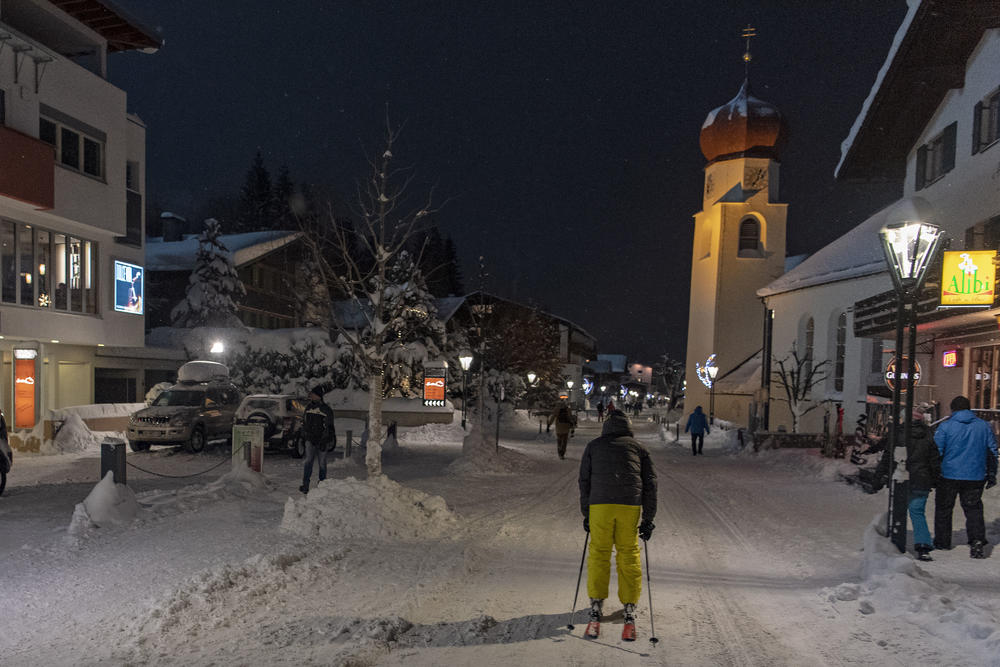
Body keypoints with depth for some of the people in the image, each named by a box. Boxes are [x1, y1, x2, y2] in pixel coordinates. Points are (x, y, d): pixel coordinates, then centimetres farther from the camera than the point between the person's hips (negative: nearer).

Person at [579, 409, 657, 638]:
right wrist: (648, 519, 12)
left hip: (600, 504, 0)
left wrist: (586, 514, 16)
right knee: (629, 554, 10)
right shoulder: (638, 447, 18)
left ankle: (596, 604, 7)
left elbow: (584, 481, 13)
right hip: (630, 505, 0)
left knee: (599, 552, 9)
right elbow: (650, 483, 11)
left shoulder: (593, 446, 18)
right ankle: (630, 607, 11)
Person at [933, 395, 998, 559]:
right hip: (975, 477, 2)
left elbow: (936, 452, -6)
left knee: (943, 508, 12)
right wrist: (991, 475, 20)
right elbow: (992, 452, 12)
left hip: (949, 476, -2)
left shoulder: (945, 426, -7)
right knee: (973, 509, 10)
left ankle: (942, 541, 20)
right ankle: (977, 541, -7)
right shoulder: (984, 426, 4)